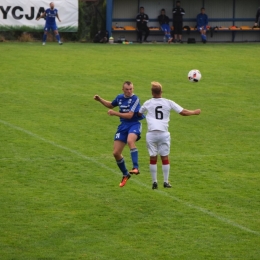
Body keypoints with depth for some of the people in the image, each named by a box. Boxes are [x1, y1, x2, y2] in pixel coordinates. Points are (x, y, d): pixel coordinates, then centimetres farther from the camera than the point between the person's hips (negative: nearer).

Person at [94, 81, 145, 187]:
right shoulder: (120, 97, 7)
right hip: (123, 126, 6)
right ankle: (125, 175, 22)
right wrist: (100, 100, 16)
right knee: (116, 153, 1)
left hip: (134, 124, -6)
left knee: (130, 140, -40)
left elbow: (129, 115, -18)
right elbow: (111, 105, 29)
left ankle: (136, 168, -42)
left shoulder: (135, 99, -12)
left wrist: (114, 113, -15)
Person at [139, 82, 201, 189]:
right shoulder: (168, 103, 3)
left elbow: (139, 113, 22)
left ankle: (154, 182, 5)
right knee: (165, 157, 9)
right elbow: (183, 112, 5)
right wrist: (195, 112, 22)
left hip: (151, 134, 0)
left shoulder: (147, 103, 5)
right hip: (164, 134, 0)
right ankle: (166, 182, 10)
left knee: (153, 158, 6)